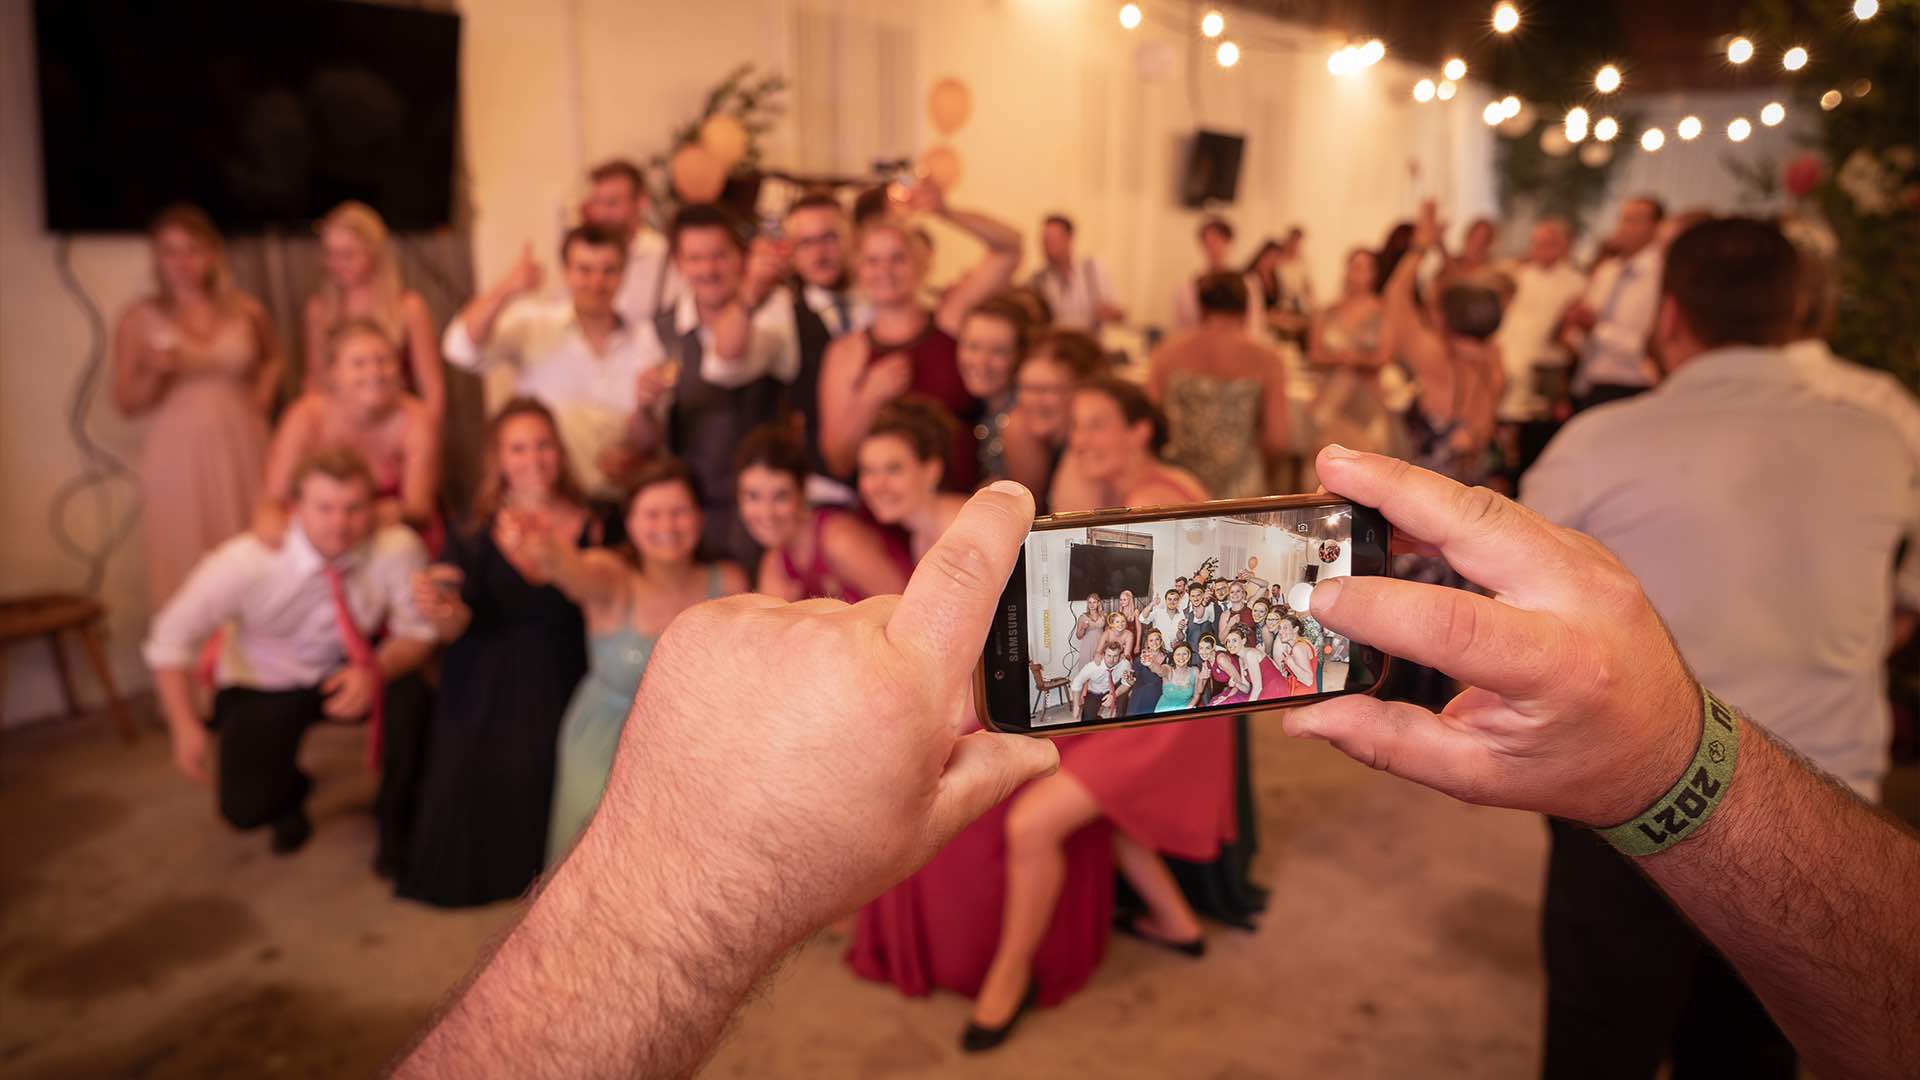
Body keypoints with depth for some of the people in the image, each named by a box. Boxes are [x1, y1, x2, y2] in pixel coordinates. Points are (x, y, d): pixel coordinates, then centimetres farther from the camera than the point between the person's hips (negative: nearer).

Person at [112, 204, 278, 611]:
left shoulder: (246, 312, 4)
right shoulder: (139, 319, 0)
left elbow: (272, 359, 25)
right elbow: (126, 404, 2)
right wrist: (156, 374, -17)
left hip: (240, 451, 2)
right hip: (177, 457, -1)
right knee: (183, 564, -1)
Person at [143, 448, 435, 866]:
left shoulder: (399, 548, -25)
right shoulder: (246, 561, -26)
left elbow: (417, 633, -14)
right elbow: (171, 638, -14)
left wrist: (377, 671, -34)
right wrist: (186, 729, -21)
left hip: (348, 672, 1)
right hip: (265, 687, 0)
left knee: (409, 692, -31)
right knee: (245, 809, -17)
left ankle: (396, 822, -3)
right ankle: (289, 791, 24)